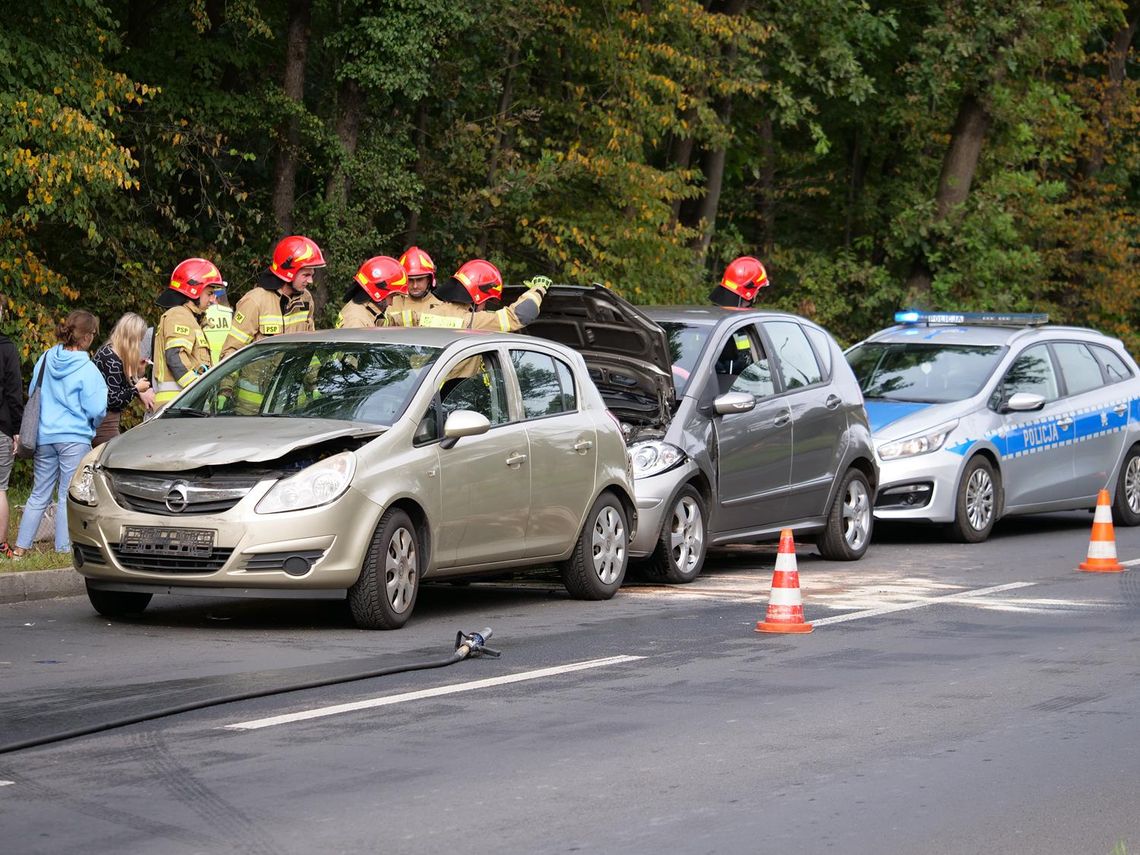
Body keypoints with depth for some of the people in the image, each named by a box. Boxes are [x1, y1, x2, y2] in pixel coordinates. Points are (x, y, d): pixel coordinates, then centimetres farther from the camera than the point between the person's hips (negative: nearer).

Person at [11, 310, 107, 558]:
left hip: (44, 436, 5)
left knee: (39, 495, 13)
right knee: (68, 497, 2)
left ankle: (21, 547, 12)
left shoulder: (45, 360, 4)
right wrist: (91, 425, 11)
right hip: (75, 438, -5)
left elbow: (32, 394, 13)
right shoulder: (86, 369, -12)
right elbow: (96, 409, -11)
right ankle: (63, 549, 3)